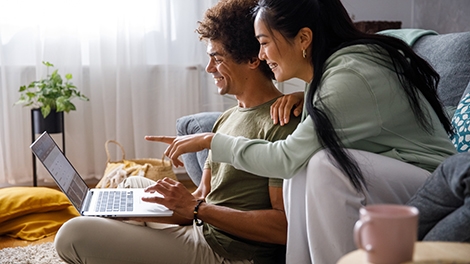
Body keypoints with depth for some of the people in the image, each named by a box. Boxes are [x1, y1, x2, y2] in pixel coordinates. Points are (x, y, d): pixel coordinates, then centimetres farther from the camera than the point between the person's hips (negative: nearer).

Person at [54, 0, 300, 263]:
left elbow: (286, 227, -24)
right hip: (203, 231, 10)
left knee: (74, 234, -17)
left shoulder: (281, 124, -18)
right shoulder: (227, 118, 15)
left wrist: (195, 207, -21)